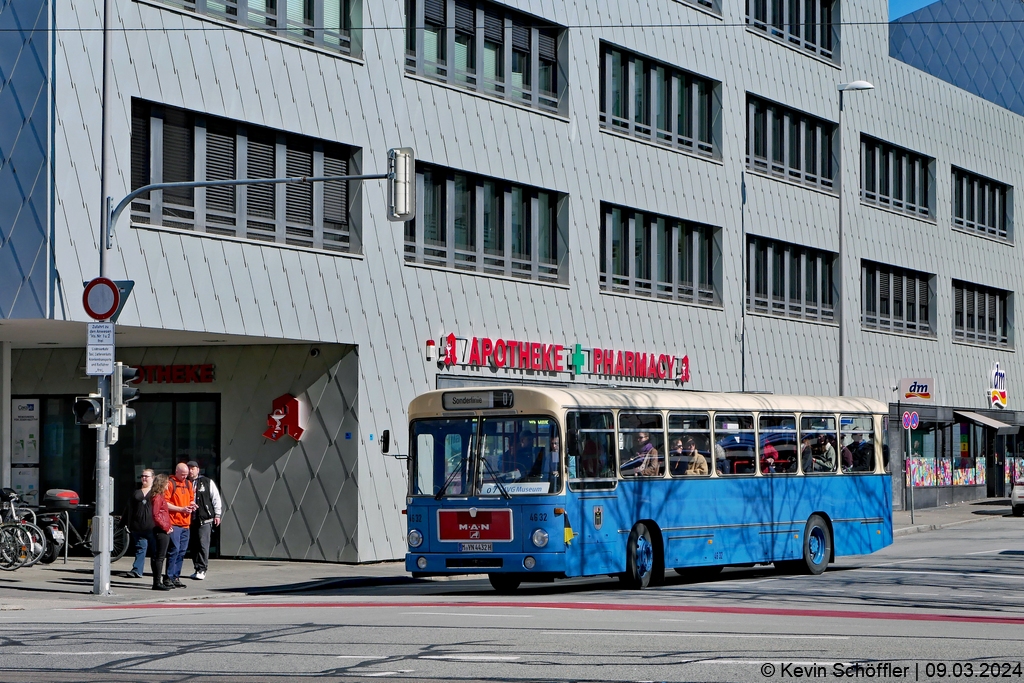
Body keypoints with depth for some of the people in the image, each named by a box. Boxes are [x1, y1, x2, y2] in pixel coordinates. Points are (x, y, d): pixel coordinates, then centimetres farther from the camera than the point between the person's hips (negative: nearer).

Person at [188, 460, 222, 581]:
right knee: (194, 545, 6)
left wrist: (217, 514, 2)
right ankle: (197, 568, 14)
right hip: (190, 519, 4)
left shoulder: (208, 482, 4)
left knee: (203, 544, -10)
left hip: (205, 518, -4)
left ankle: (202, 569, -8)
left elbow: (216, 498, 6)